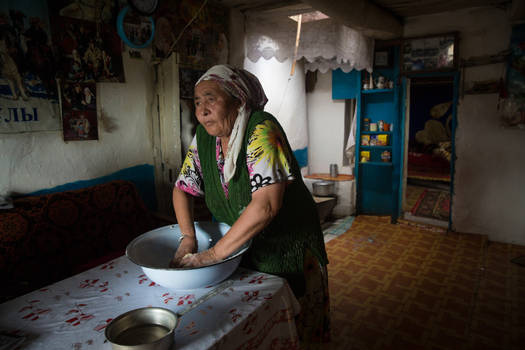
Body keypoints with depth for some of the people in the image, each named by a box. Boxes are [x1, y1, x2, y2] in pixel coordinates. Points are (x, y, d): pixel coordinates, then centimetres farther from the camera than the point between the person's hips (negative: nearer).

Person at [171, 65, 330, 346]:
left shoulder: (261, 129, -25)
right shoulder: (204, 137, -5)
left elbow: (266, 205, -34)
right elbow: (182, 188, 5)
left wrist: (213, 255, -29)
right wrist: (188, 238, -11)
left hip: (287, 247, -5)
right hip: (242, 249, 5)